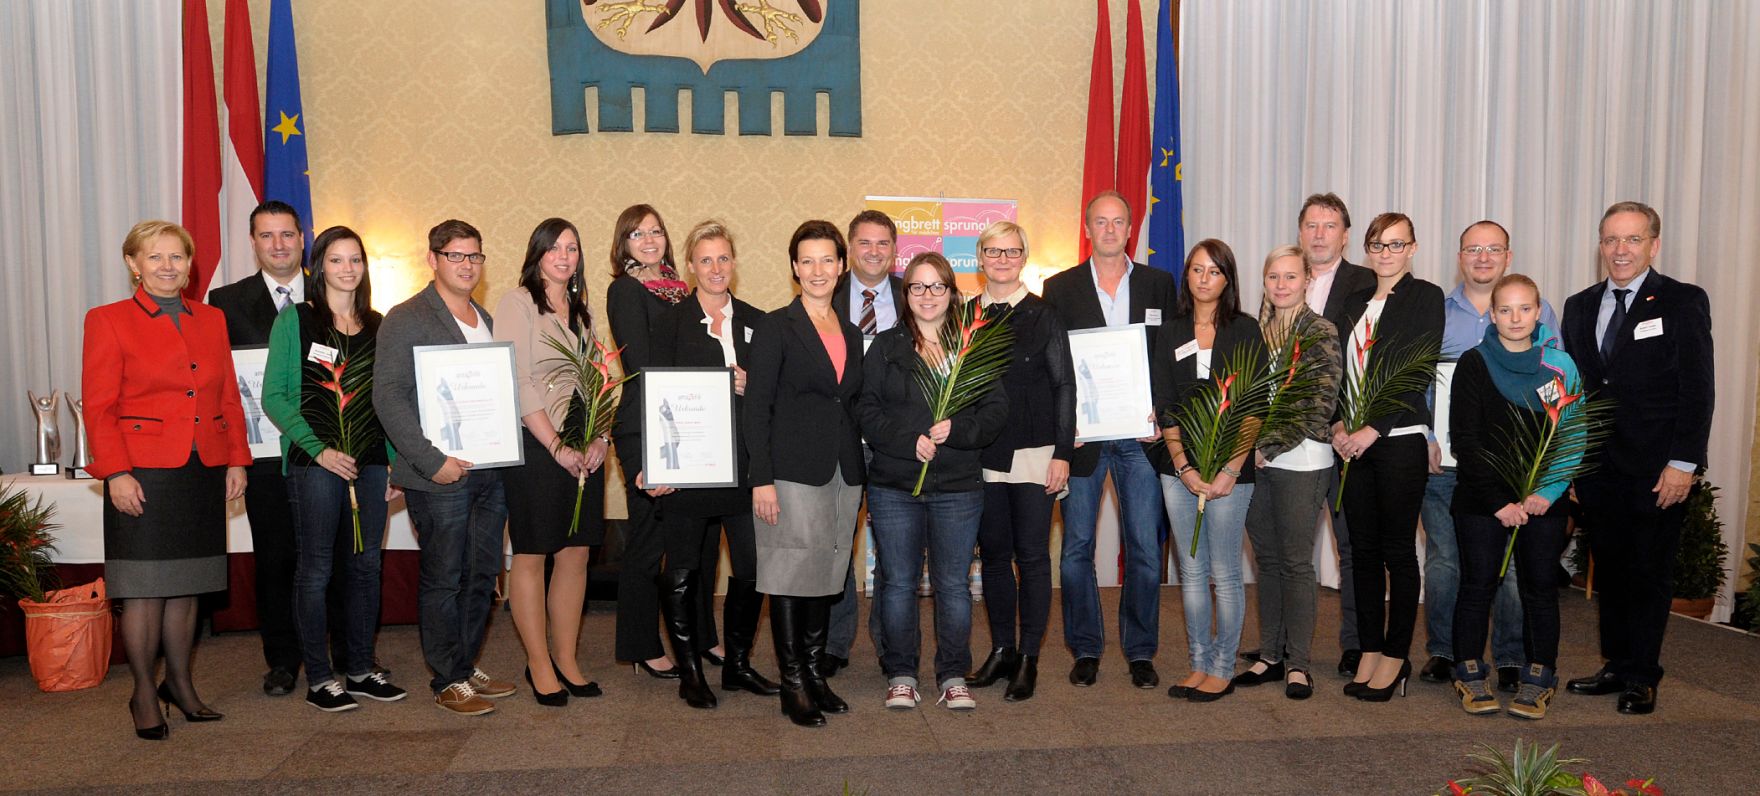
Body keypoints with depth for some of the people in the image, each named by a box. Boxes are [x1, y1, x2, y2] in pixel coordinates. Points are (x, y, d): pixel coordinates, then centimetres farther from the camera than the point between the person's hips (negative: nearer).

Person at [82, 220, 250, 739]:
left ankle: (180, 683, 25)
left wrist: (235, 460, 6)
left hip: (204, 474, 4)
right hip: (144, 474, -4)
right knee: (145, 589, 1)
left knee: (185, 586, 12)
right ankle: (144, 695, 14)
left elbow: (230, 398, 13)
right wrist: (116, 472, -13)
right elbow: (99, 407, -5)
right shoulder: (108, 321, 0)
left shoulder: (211, 320, 13)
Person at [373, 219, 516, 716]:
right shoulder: (406, 320, -5)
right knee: (444, 580, 2)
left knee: (482, 576, 13)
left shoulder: (486, 320, 16)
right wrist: (432, 461, -19)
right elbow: (388, 397, -13)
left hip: (491, 471, 7)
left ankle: (468, 666, 26)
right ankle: (448, 681, 14)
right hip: (440, 476, -6)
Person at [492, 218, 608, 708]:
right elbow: (518, 384, -12)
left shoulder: (581, 311, 16)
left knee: (575, 554, 8)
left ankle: (566, 658, 19)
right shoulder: (517, 303, -5)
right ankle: (539, 665, 14)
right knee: (531, 555, 3)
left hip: (583, 447, 6)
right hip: (534, 445, -6)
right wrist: (557, 448, -14)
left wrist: (601, 437, 0)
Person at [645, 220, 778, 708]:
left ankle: (737, 664, 21)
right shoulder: (671, 322, 2)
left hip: (744, 464, 3)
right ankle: (690, 672, 18)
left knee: (752, 568, 4)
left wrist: (749, 388, -10)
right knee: (683, 572, 4)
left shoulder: (755, 321, 12)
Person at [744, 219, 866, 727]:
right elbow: (756, 407, -7)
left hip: (844, 472, 6)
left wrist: (860, 472, 10)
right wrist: (761, 479, -14)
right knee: (794, 574, -3)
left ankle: (814, 672, 21)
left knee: (828, 574, 10)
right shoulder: (775, 328, -3)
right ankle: (793, 684, 7)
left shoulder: (851, 334, 14)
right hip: (794, 471, -5)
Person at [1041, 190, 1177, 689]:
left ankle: (1140, 651, 16)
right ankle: (1085, 649, 18)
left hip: (1140, 434, 1)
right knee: (1076, 548, 4)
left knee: (1145, 549, 2)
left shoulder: (1158, 284, 9)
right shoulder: (1060, 288, 6)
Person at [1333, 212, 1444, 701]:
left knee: (1397, 550, 0)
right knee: (1363, 549, 8)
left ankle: (1396, 655, 11)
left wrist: (1372, 430, -16)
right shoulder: (1356, 304, 16)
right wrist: (1338, 424, -3)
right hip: (1354, 441, 6)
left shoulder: (1425, 297, -1)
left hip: (1399, 439, -5)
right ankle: (1369, 651, 17)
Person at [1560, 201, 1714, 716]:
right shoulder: (1579, 306, 10)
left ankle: (1642, 678, 16)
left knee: (1649, 572, 4)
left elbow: (1698, 389, -8)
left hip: (1658, 471, -4)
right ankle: (1617, 666, 24)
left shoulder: (1684, 302, -4)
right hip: (1597, 468, 5)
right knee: (1609, 570, 12)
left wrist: (1683, 464, -14)